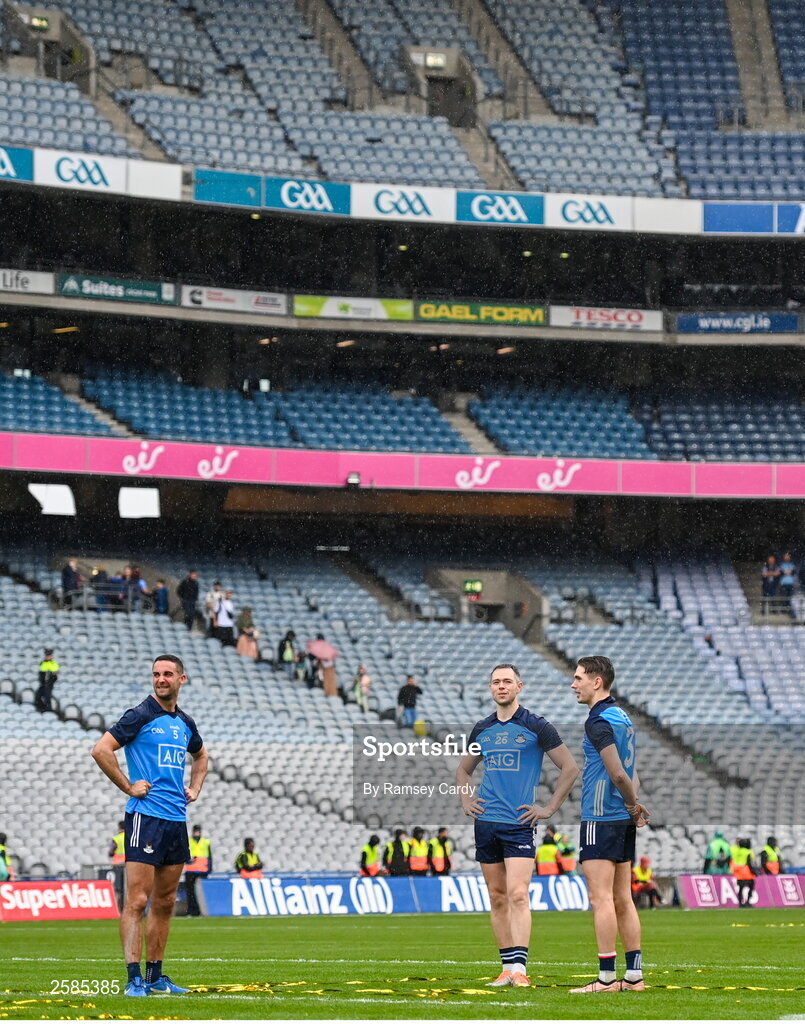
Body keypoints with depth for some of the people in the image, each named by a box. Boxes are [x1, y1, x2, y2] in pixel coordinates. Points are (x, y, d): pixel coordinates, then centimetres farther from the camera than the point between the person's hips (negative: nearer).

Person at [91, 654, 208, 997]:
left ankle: (155, 975, 17)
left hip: (177, 819, 7)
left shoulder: (185, 723, 14)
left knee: (165, 902, 10)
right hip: (145, 815, -7)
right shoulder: (141, 716, -6)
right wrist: (128, 786, -12)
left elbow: (200, 755, 35)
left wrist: (194, 788, 19)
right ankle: (134, 979, -12)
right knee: (137, 900, -10)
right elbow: (100, 750, -14)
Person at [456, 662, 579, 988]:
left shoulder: (536, 727, -2)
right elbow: (463, 769, 28)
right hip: (486, 822, 5)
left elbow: (570, 768, 0)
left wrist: (549, 808, -4)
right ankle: (507, 967, 10)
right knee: (497, 897, 6)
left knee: (517, 894, -14)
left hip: (520, 823, -5)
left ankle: (519, 968, -18)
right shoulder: (482, 729, 12)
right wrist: (466, 800, 12)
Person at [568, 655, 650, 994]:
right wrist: (634, 805, 6)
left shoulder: (598, 722, -14)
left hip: (601, 819, -9)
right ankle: (634, 975, 10)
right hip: (623, 819, 9)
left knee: (602, 899, -8)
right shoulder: (622, 717, 15)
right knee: (622, 900, 10)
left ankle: (606, 977, -9)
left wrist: (633, 805, -6)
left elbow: (617, 773, -20)